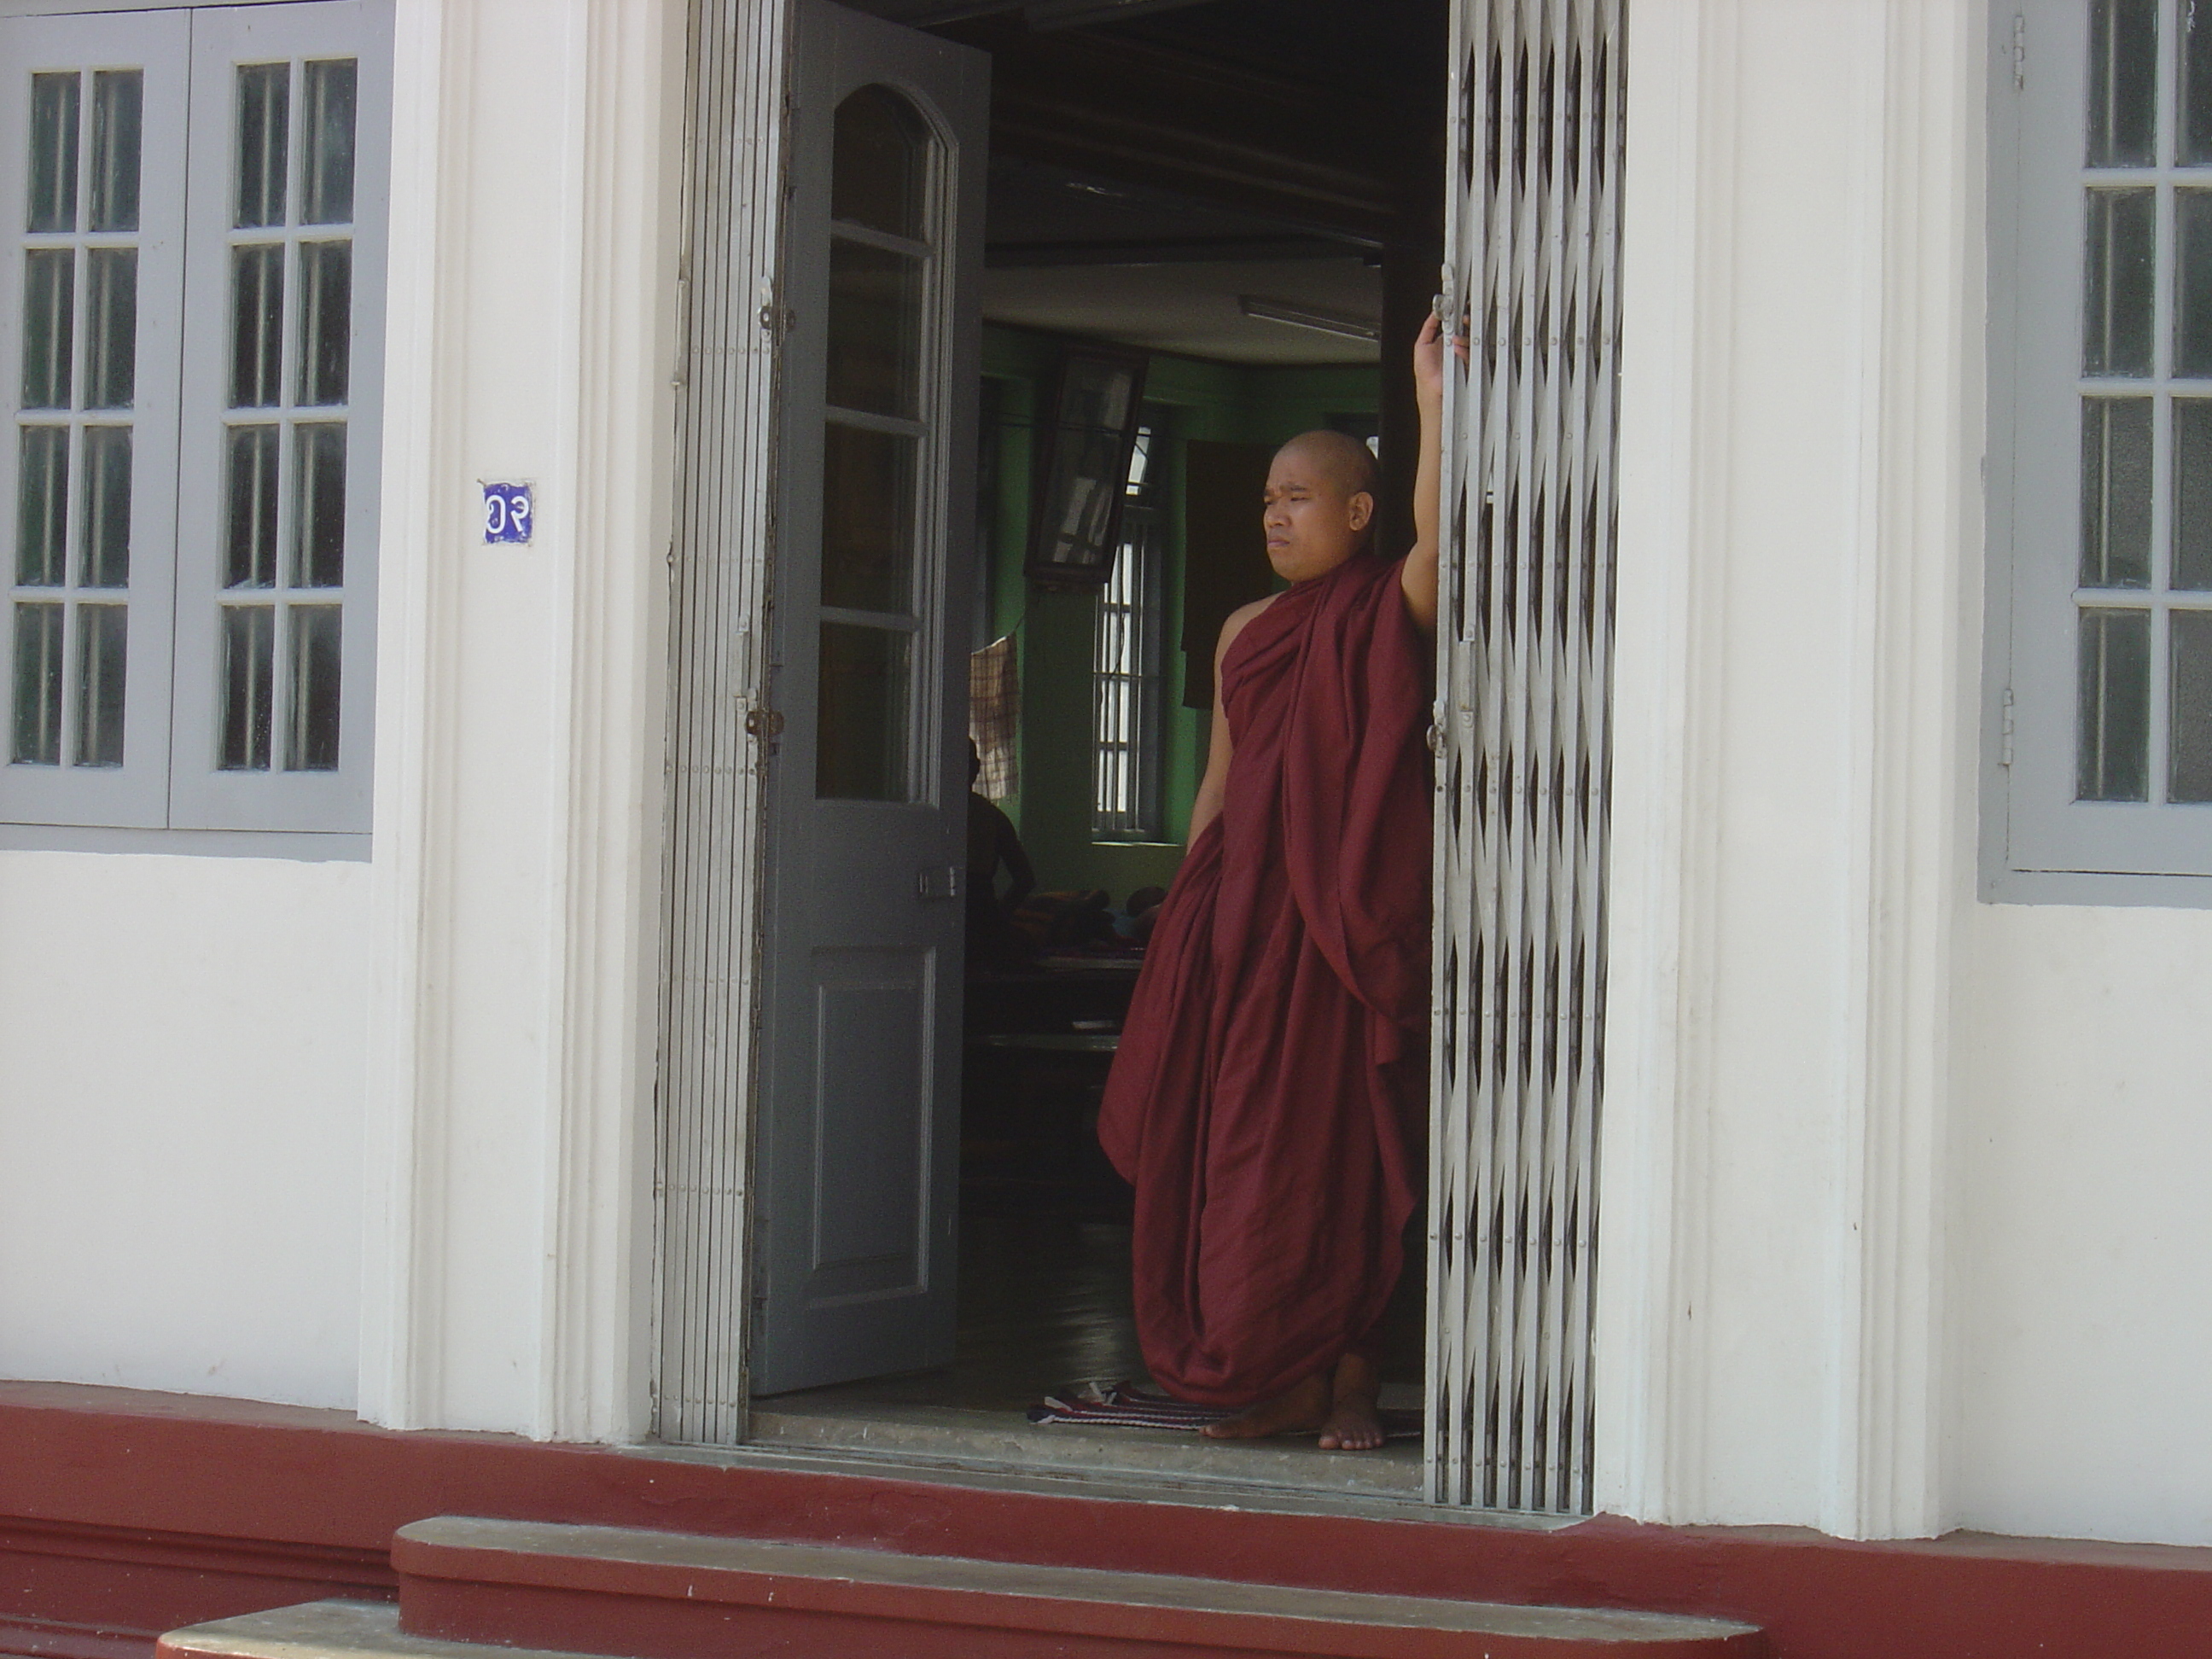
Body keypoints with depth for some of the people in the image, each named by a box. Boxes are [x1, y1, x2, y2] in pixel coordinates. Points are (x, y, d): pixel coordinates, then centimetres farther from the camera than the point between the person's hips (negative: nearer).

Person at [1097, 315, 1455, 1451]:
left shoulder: (1386, 617, -1)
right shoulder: (1246, 631, 17)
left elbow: (1436, 542, -22)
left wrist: (1434, 407, -32)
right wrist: (1188, 913, 13)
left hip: (1343, 909, -6)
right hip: (1239, 908, 6)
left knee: (1339, 1143, -5)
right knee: (1230, 1141, 3)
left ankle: (1351, 1378, 1)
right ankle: (1283, 1380, 9)